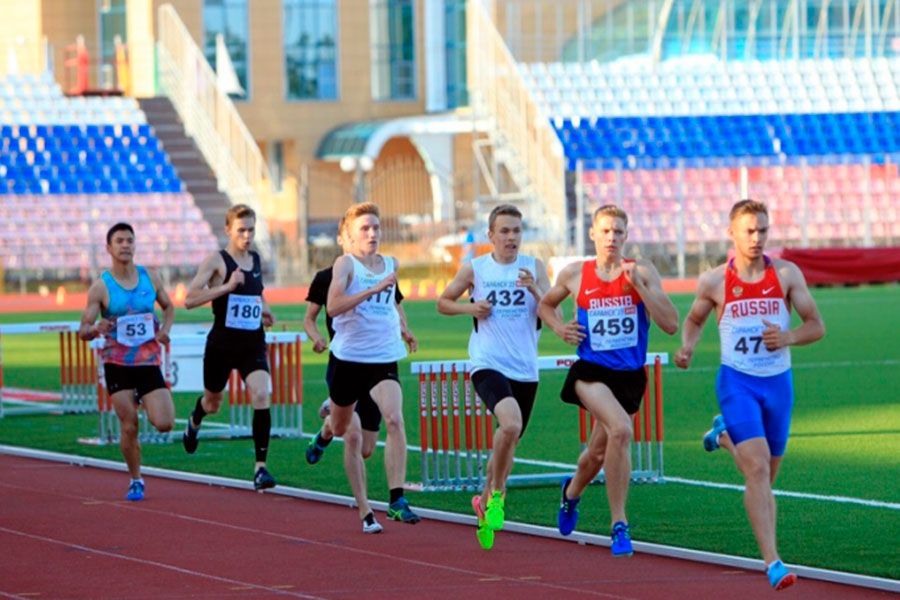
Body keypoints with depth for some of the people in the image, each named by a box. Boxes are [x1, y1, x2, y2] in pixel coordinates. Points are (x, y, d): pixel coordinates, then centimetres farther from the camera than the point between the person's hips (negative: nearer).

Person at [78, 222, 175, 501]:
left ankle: (143, 403, 24)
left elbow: (168, 307, 19)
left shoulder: (150, 277, 3)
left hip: (149, 361, 2)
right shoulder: (101, 287, -5)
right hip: (117, 364, -2)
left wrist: (165, 330, -1)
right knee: (129, 428, -4)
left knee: (164, 424, -10)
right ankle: (136, 481, 15)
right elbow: (83, 331, -5)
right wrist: (96, 329, -28)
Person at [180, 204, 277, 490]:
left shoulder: (256, 260, 7)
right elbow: (190, 299, -18)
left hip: (253, 345, 3)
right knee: (213, 402, 18)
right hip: (222, 344, -3)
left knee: (261, 396, -20)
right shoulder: (216, 260, -10)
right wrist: (227, 286, -26)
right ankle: (194, 421, 57)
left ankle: (260, 467, -19)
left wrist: (264, 308, 9)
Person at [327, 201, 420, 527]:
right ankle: (327, 418, 59)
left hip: (384, 357, 2)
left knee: (394, 420, -22)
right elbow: (332, 307, -26)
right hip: (348, 357, -2)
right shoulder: (345, 263, -10)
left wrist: (402, 328, 18)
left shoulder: (391, 264, 7)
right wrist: (375, 288, -30)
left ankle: (397, 499, -22)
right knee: (341, 429, 19)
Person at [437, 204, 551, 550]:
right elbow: (443, 303, 14)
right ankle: (496, 494, -11)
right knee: (510, 424, -29)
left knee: (509, 441, 15)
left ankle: (485, 502, 37)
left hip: (525, 369, 4)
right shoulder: (475, 269, 2)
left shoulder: (534, 267, 5)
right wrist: (470, 308, -5)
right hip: (488, 365, -4)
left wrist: (534, 290, -19)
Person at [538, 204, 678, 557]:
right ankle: (619, 524, -22)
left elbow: (670, 325, -11)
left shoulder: (642, 273, -3)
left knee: (598, 454, 15)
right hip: (591, 371, -2)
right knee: (620, 430, -29)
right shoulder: (574, 275, 1)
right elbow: (546, 305, 20)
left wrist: (639, 286, -18)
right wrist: (559, 328, 0)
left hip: (629, 376, 2)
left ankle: (572, 491, 51)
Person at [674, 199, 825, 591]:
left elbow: (816, 326, 2)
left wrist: (788, 337, -18)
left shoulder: (787, 274, -1)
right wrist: (688, 347, -5)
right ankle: (772, 562, -22)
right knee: (758, 469, -19)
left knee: (766, 474, 16)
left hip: (778, 382, 3)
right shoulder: (714, 282, -2)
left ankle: (725, 436, 49)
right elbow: (694, 319, 16)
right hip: (737, 382, -3)